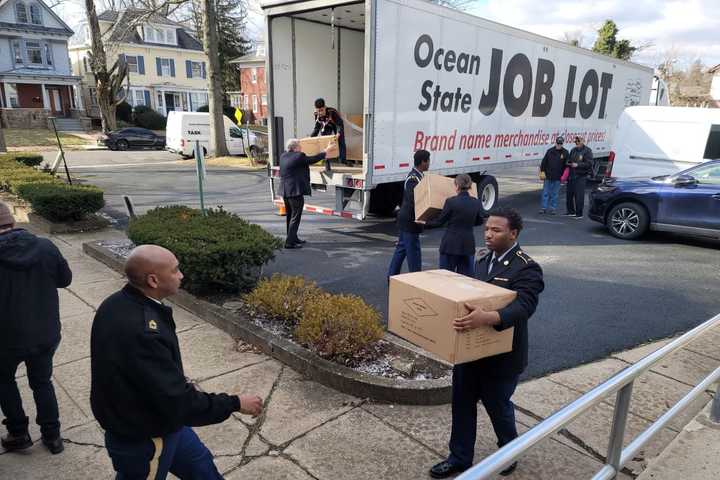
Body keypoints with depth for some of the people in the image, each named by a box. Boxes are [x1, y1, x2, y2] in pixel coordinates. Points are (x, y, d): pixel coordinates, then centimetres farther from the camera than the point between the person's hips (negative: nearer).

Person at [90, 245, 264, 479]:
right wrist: (236, 403, -21)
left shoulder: (119, 303, -7)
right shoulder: (141, 331, -39)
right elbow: (179, 402, -33)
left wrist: (179, 384, 14)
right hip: (142, 438, -8)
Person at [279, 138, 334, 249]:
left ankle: (293, 238, 31)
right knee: (295, 217, -3)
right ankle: (290, 242, -4)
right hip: (295, 191, -9)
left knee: (289, 216, 19)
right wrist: (325, 151, 12)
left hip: (285, 191, 9)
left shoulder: (283, 156, 8)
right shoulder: (299, 157, -14)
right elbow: (313, 159, -3)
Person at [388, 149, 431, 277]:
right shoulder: (413, 179, -20)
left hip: (406, 220, 10)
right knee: (414, 252, -2)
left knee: (401, 248, 16)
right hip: (410, 221, -10)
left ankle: (392, 276, 24)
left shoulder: (415, 175, 10)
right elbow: (413, 201, -29)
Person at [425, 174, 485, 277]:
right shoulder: (477, 203, -1)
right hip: (468, 245, 4)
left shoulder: (451, 202, -13)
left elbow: (440, 221, -3)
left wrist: (425, 223, 13)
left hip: (450, 245, -4)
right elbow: (479, 221, 14)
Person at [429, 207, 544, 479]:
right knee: (462, 403, 14)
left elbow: (524, 307, -33)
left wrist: (486, 318, -48)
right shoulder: (484, 261, 8)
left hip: (501, 356, -7)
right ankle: (460, 458, 32)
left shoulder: (526, 268, -18)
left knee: (497, 406, 13)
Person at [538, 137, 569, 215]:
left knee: (555, 194, 6)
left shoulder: (565, 153, 3)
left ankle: (552, 208, 14)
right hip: (548, 176, 0)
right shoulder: (550, 151, 3)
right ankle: (543, 208, 9)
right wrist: (542, 172, -3)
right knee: (545, 193, 3)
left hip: (557, 178, 0)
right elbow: (544, 162, 5)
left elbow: (566, 165, 6)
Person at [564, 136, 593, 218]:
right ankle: (571, 211, 23)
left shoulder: (587, 151, -5)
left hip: (580, 177, -7)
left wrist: (577, 165, -20)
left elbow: (589, 164, -13)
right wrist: (568, 163, 5)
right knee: (569, 194, 10)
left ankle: (579, 213, 1)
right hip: (571, 176, 7)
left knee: (579, 196, -7)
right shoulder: (573, 150, 15)